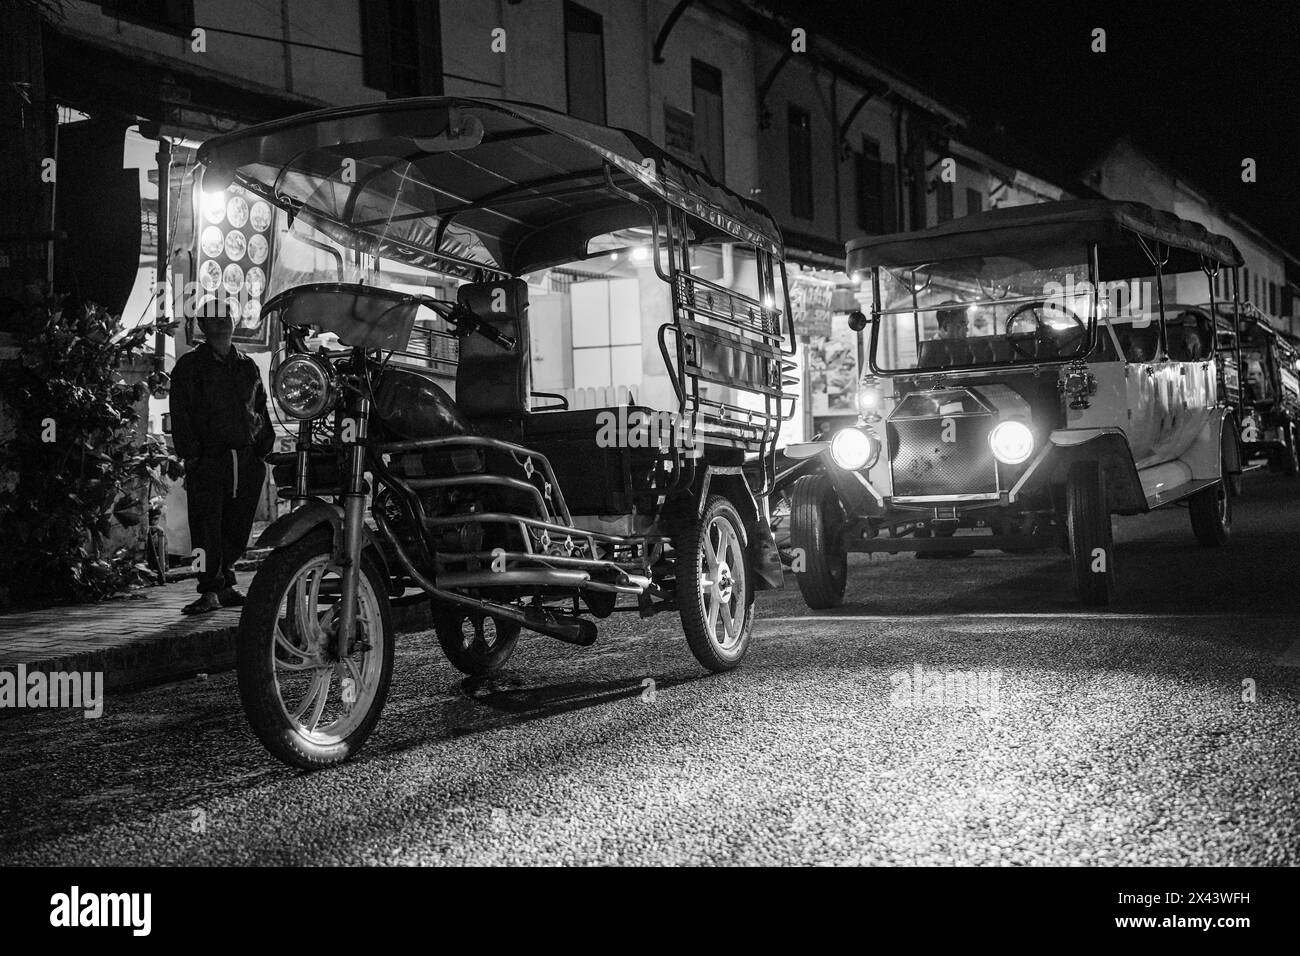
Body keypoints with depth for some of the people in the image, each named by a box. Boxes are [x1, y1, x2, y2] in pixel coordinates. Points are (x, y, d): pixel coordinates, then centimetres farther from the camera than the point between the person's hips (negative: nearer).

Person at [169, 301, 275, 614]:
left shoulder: (247, 366, 19)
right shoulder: (189, 366, 6)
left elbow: (262, 410, 23)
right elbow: (180, 415, -1)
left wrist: (264, 447, 11)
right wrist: (190, 455, -10)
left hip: (247, 461, 4)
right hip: (207, 460, -4)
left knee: (238, 528, 7)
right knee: (206, 527, -10)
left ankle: (225, 585, 19)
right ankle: (210, 591, -9)